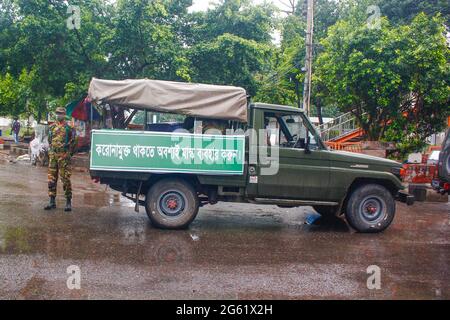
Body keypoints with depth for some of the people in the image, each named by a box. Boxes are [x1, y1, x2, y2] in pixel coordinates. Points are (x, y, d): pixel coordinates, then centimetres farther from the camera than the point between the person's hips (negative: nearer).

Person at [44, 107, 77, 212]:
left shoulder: (69, 128, -4)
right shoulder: (52, 127, 12)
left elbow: (73, 142, -2)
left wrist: (69, 153, -1)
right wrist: (51, 150, 16)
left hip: (64, 156, -6)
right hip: (53, 155, 6)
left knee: (65, 179, -4)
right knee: (52, 179, 7)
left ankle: (68, 202, 2)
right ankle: (52, 201, 15)